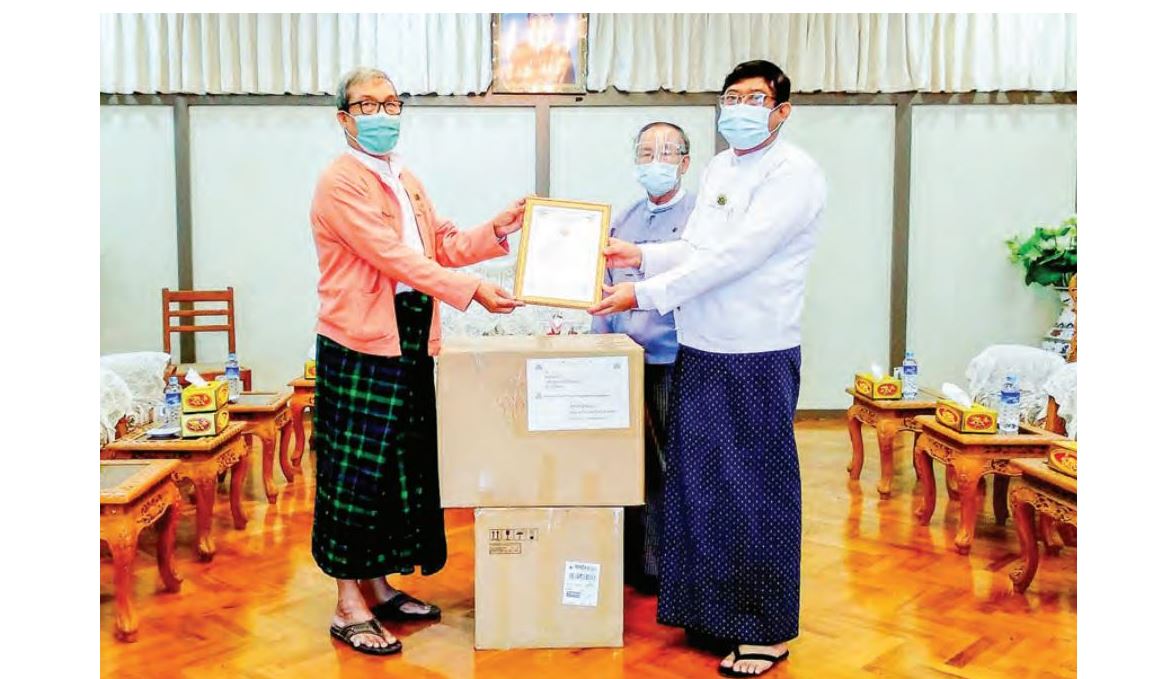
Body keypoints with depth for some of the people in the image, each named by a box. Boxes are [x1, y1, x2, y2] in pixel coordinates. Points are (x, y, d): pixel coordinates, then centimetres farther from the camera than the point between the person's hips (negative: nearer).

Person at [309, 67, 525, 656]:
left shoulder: (405, 181, 18)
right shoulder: (341, 182, -11)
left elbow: (441, 247, 14)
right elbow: (393, 257, -20)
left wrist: (499, 228, 0)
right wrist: (472, 290, -22)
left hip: (410, 341, 9)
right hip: (360, 345, -8)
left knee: (402, 466, 13)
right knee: (356, 471, -1)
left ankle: (378, 586, 27)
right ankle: (349, 608, 10)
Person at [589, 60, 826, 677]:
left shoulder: (795, 174, -10)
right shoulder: (717, 169, 16)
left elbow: (735, 256, -19)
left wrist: (646, 294, -19)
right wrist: (642, 256, -1)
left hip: (757, 357, -7)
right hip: (700, 349, 7)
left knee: (758, 493, 2)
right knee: (698, 483, 11)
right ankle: (712, 608, 27)